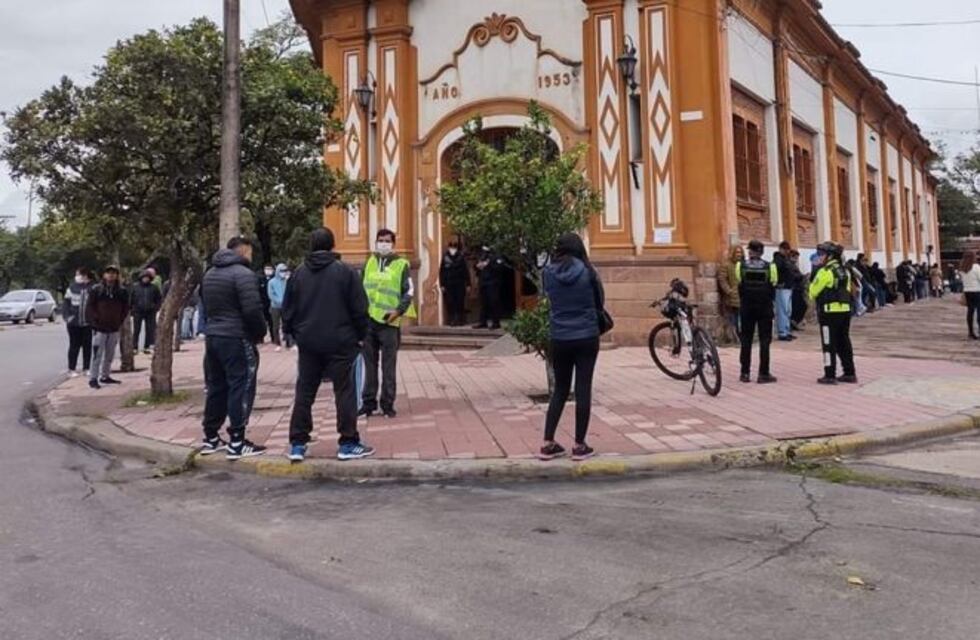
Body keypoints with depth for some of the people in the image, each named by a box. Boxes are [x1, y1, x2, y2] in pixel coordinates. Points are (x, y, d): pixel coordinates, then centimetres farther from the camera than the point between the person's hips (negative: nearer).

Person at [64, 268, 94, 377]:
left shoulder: (92, 288, -2)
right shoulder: (72, 288, 1)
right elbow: (66, 303, 4)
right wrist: (67, 316, -5)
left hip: (87, 322, 0)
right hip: (74, 322, 0)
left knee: (87, 345, 7)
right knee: (74, 346, 5)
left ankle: (86, 368, 17)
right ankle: (71, 369, 13)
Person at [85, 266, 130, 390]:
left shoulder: (122, 291, 5)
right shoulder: (96, 290, -4)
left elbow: (125, 308, 12)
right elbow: (89, 308, -2)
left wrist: (120, 321, 5)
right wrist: (95, 322, -7)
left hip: (114, 329, 4)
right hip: (100, 328, -4)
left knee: (110, 355, 13)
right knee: (97, 354, -6)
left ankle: (105, 376, 24)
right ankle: (93, 378, 0)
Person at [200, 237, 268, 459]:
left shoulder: (210, 273, 15)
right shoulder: (243, 273, -13)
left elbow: (206, 306, 19)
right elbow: (253, 310, -20)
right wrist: (260, 332, -6)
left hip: (212, 336, 9)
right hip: (237, 339, -9)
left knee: (216, 387, 15)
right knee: (241, 387, -3)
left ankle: (211, 438, 22)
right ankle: (237, 443, -2)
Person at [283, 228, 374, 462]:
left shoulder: (299, 274, 5)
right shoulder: (344, 271, -7)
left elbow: (287, 310, 8)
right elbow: (359, 309, -7)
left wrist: (295, 333, 21)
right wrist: (361, 335, 6)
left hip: (308, 343, 4)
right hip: (340, 342, -3)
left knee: (304, 393, 10)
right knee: (345, 392, 3)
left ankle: (297, 444, 12)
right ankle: (348, 443, 5)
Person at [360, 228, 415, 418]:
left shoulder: (401, 264, -1)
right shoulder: (370, 262, 13)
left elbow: (409, 292, -5)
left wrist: (398, 311, -17)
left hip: (388, 321, -4)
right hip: (368, 320, 4)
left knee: (389, 366, 0)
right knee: (370, 364, 9)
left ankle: (388, 404, 7)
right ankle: (369, 401, 17)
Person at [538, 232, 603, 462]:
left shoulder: (548, 273, -2)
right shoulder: (587, 271, -7)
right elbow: (600, 301, 5)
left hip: (560, 339, 2)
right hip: (587, 337, -2)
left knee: (560, 390, 13)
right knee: (583, 389, 5)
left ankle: (548, 444, 12)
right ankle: (580, 445, 9)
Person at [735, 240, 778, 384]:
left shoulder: (741, 267, -5)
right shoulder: (769, 267, -6)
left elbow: (740, 288, -1)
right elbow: (773, 287, 0)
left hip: (747, 307, 1)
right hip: (764, 307, -1)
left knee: (746, 340, 9)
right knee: (764, 340, 3)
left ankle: (745, 373, 11)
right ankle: (764, 374, 1)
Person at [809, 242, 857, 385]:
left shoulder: (825, 272, -12)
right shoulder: (844, 271, 14)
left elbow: (813, 292, -7)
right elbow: (848, 291, 16)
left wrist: (812, 283, 7)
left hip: (830, 312, -8)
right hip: (845, 310, 8)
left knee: (829, 344, -2)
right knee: (844, 342, 14)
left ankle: (830, 375, 0)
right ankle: (850, 373, 18)